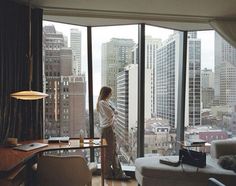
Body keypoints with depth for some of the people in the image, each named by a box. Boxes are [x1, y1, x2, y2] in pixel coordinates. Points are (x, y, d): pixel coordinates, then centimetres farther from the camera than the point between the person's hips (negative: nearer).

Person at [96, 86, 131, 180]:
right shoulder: (102, 103, -15)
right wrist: (114, 112, 2)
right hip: (107, 129, -10)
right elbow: (111, 114, -17)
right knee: (108, 152, 2)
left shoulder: (106, 102, 16)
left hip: (110, 128, 10)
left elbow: (114, 112, 15)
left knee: (114, 152, 12)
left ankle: (118, 173, 19)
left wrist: (113, 112, -5)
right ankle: (107, 174, 16)